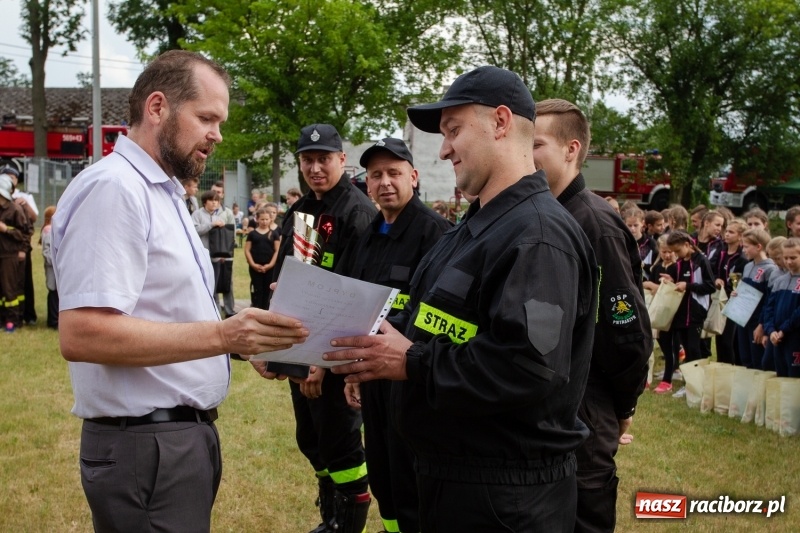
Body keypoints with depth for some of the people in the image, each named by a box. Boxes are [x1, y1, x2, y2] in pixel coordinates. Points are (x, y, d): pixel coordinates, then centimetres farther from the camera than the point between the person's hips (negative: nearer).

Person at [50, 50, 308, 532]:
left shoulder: (163, 192, 15)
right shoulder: (112, 188, -17)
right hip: (146, 445, -10)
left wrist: (245, 337, 5)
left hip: (187, 434, 10)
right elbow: (83, 335, -26)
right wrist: (222, 335, -28)